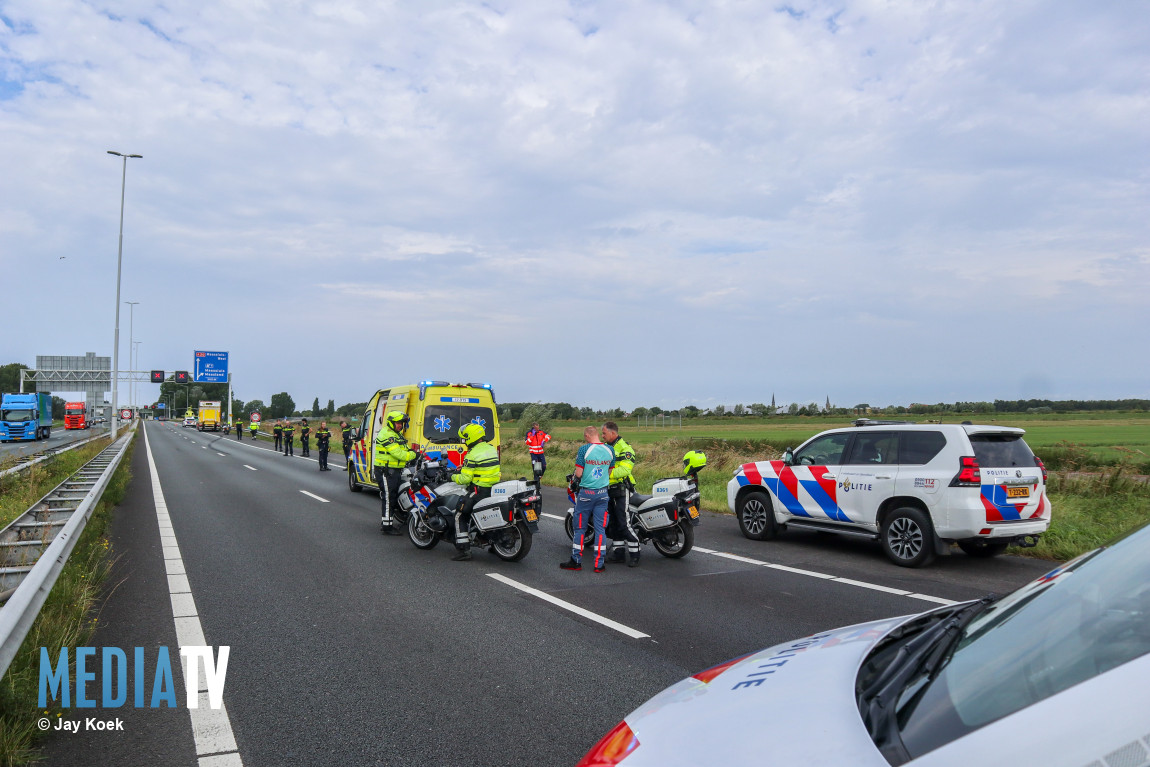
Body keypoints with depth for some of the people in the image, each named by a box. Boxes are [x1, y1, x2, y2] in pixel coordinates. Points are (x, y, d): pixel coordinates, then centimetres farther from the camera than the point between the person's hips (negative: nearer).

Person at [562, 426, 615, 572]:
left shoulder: (584, 449, -12)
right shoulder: (610, 450, 2)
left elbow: (579, 473, -12)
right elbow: (610, 472, 11)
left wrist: (574, 481, 9)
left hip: (586, 493, -4)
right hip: (603, 493, 4)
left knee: (580, 528, 7)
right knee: (600, 528, 6)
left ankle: (576, 561, 14)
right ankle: (599, 563, 8)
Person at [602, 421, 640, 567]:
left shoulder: (624, 448, -14)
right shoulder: (606, 447, 15)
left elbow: (625, 469, -24)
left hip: (621, 489, -9)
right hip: (609, 490, 9)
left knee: (624, 523, -10)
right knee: (612, 522, 12)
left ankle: (634, 554, -3)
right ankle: (618, 552, 20)